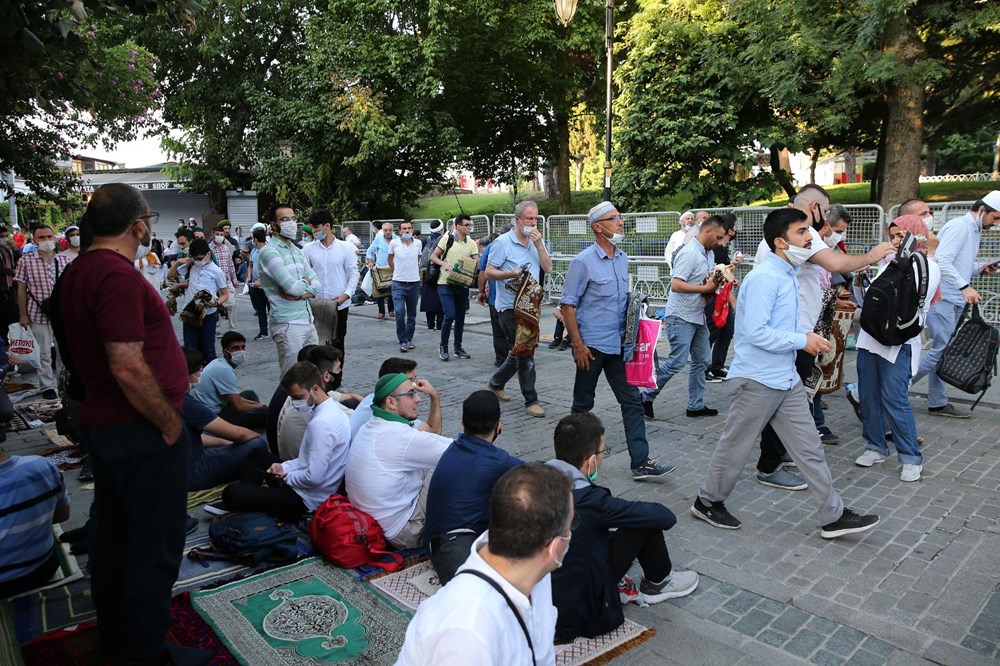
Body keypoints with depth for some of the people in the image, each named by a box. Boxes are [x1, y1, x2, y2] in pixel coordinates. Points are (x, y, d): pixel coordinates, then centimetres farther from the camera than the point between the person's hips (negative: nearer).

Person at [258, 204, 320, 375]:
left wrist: (299, 294, -11)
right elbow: (294, 287, -20)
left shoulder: (297, 250, 15)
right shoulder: (269, 252, -12)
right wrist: (305, 281, 1)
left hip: (308, 320, 8)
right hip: (287, 324, -8)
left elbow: (316, 284, 9)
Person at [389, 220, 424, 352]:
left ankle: (409, 339, 23)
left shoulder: (418, 243, 1)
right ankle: (403, 341, -5)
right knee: (400, 312, -15)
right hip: (399, 283, -3)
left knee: (412, 314, 10)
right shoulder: (394, 243, -4)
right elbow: (390, 259, 13)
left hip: (414, 283, 3)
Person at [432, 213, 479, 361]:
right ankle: (443, 346, 6)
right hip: (445, 283, -4)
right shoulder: (447, 239, -4)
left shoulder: (472, 243, 4)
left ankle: (458, 348, 22)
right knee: (450, 315, -13)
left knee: (460, 317, 9)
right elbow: (433, 256, 0)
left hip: (462, 285, 4)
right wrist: (444, 263, -17)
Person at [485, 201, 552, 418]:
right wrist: (511, 274, -24)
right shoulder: (503, 242, -9)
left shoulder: (537, 242, 10)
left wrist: (539, 244, -10)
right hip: (510, 306, -7)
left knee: (520, 352, 16)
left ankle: (495, 384, 36)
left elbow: (548, 268, 1)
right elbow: (488, 272, -9)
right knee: (525, 354, -4)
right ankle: (530, 400, 6)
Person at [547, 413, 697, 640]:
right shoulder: (588, 501, -28)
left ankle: (613, 583, 22)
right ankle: (658, 583, 23)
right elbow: (666, 517, -16)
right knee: (647, 522, -3)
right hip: (574, 616, -6)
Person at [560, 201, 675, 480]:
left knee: (632, 402, 3)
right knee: (583, 404, 10)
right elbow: (567, 305, -12)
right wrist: (578, 345, -15)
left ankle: (640, 463, 7)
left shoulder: (622, 259, 9)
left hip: (619, 345, 6)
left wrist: (636, 309, 1)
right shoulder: (583, 262, -12)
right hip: (592, 346, -6)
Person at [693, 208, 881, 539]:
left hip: (787, 379, 9)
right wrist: (803, 341, -18)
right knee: (736, 446, 7)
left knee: (809, 448, 12)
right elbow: (755, 332, -26)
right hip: (757, 381, -9)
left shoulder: (789, 274, 10)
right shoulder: (764, 277, -20)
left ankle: (834, 515, 21)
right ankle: (708, 502, 26)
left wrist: (806, 334, 5)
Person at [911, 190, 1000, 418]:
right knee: (942, 350, -12)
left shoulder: (975, 231, 20)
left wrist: (980, 269, 7)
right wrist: (965, 286, -28)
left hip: (955, 300, 10)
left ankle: (937, 403, 16)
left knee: (943, 351, 11)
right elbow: (942, 261, -23)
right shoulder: (959, 226, -11)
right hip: (941, 297, -10)